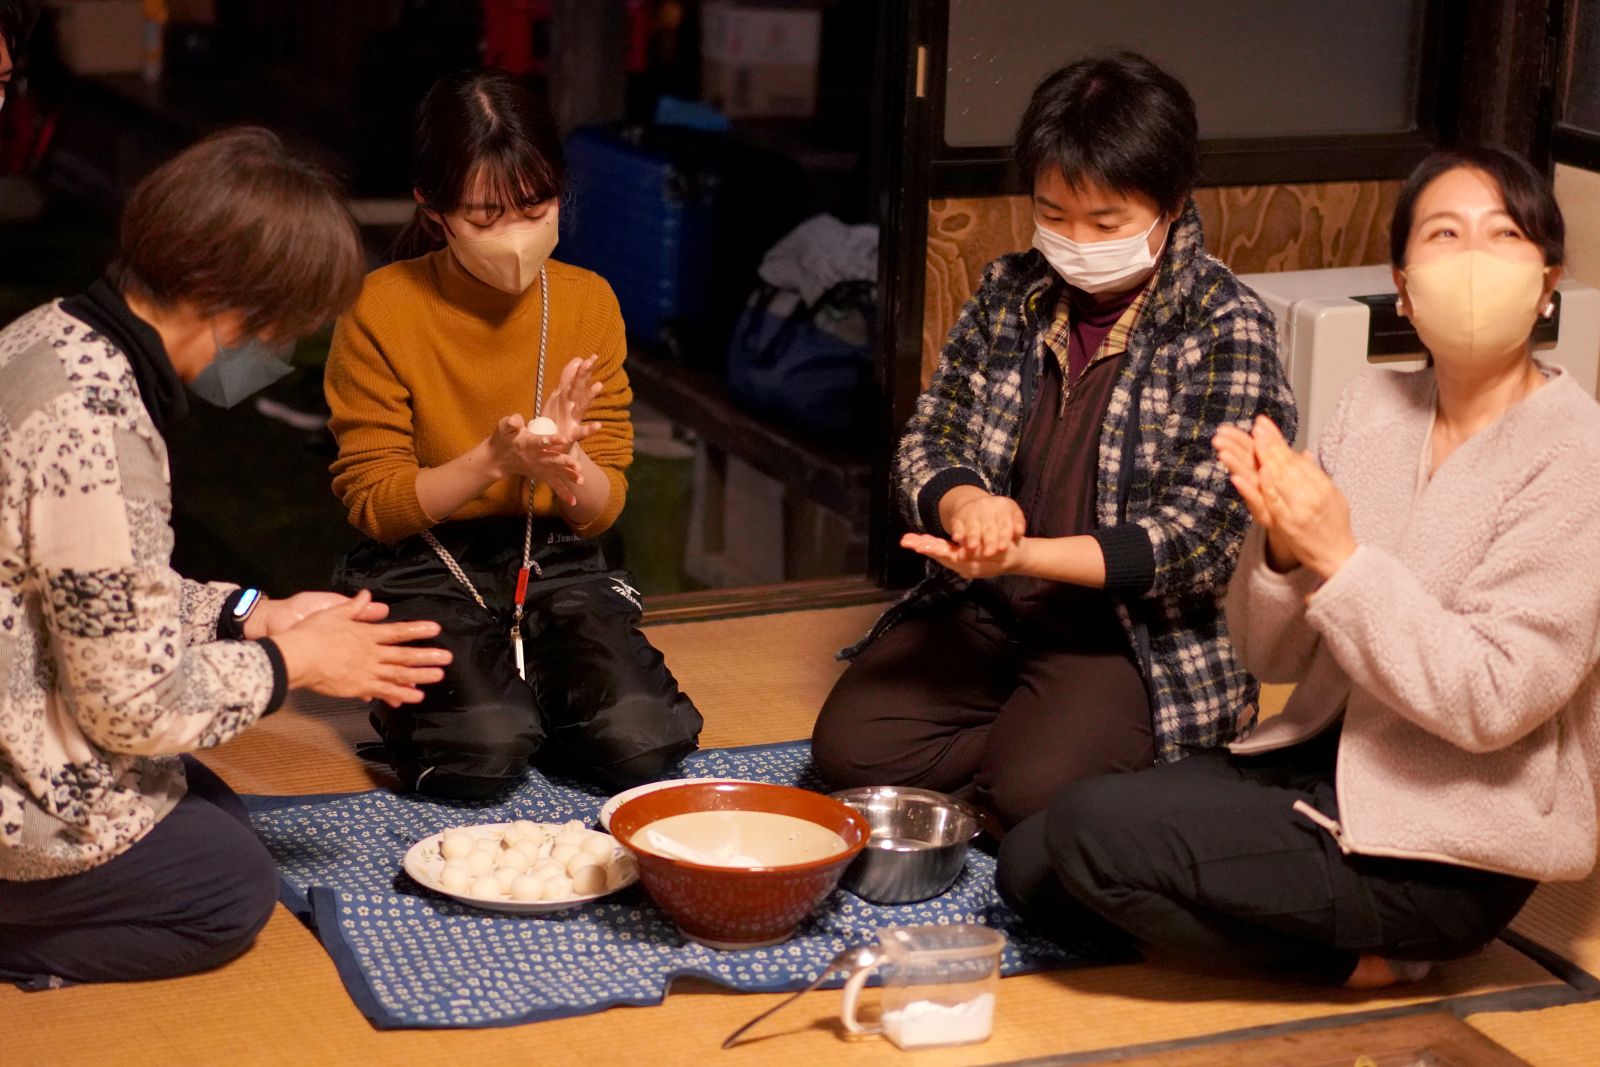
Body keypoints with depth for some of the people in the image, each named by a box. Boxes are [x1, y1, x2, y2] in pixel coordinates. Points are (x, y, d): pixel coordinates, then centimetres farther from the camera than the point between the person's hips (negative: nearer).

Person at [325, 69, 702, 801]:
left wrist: (566, 464, -23)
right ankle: (412, 705, 7)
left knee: (641, 741, -21)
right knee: (483, 751, -29)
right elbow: (372, 503, -10)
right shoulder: (383, 310, -12)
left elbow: (603, 506, 1)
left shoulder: (589, 303, 0)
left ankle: (521, 685, 10)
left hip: (553, 557, 3)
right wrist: (493, 459, -25)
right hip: (422, 567, -3)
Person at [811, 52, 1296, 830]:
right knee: (848, 745, -16)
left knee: (1035, 791, -29)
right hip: (984, 613, 5)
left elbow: (1202, 535, -17)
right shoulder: (1009, 293, 6)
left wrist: (1020, 556, -29)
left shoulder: (1226, 328, -10)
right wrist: (960, 501, -21)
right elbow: (926, 443, 7)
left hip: (1136, 632, -5)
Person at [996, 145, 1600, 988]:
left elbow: (1490, 703, -21)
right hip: (1320, 761, 8)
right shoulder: (1373, 406, 5)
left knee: (1093, 832, -20)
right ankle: (1349, 936, 7)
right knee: (1028, 866, -3)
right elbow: (1271, 655, 5)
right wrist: (1281, 546, -16)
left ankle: (1350, 956, 0)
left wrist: (1337, 557, -23)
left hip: (1451, 851, -7)